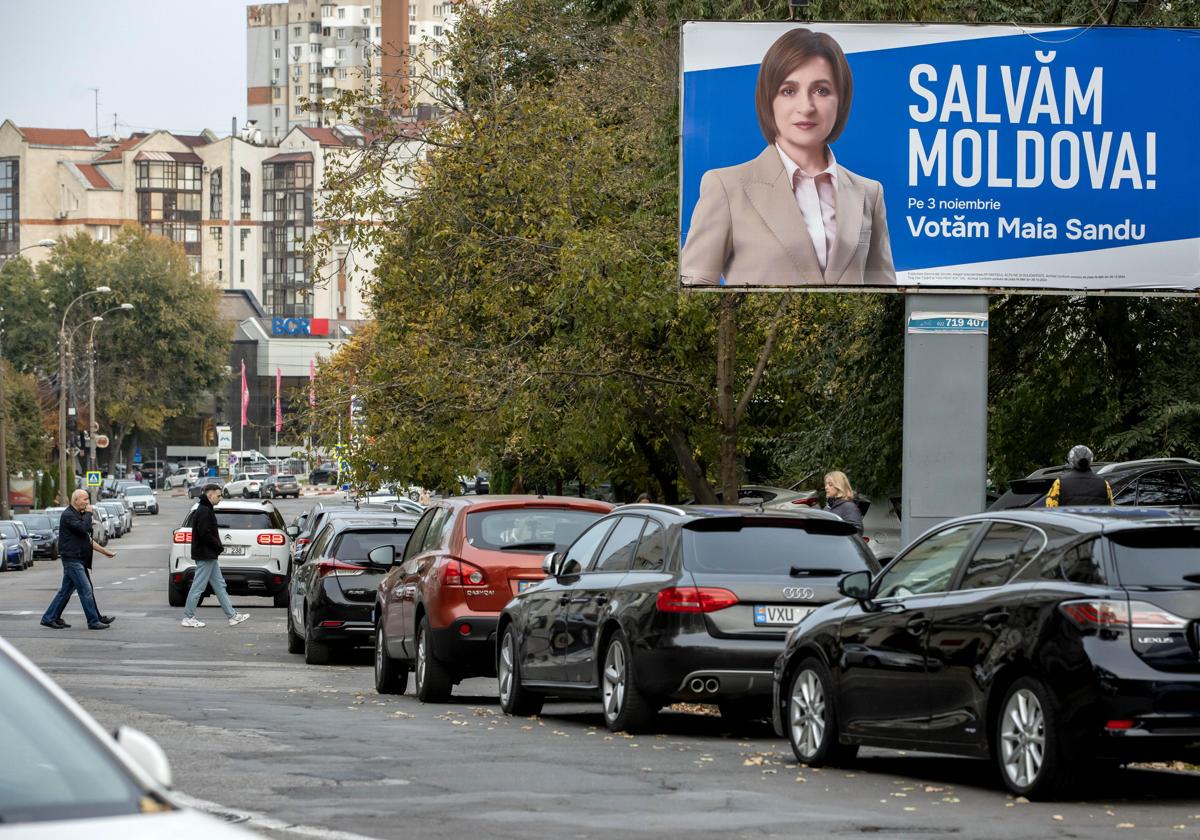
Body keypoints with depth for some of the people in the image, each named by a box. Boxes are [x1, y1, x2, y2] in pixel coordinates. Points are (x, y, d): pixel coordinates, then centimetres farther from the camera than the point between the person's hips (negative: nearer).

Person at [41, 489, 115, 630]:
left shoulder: (78, 515, 18)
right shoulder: (68, 515, -12)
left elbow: (87, 539, 23)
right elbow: (84, 528, -26)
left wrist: (104, 551, 20)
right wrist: (88, 513, -11)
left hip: (78, 559, 10)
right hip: (72, 559, -10)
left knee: (66, 590, 12)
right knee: (85, 590, -9)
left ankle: (49, 618, 16)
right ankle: (94, 621, -6)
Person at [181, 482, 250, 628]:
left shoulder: (206, 510, 16)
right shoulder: (204, 512, -17)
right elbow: (205, 534, -23)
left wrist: (217, 547, 10)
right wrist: (219, 547, -13)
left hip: (209, 556, 11)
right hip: (205, 556, -11)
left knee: (219, 586, 11)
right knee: (198, 587, -4)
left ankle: (232, 616, 13)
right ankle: (188, 617, 3)